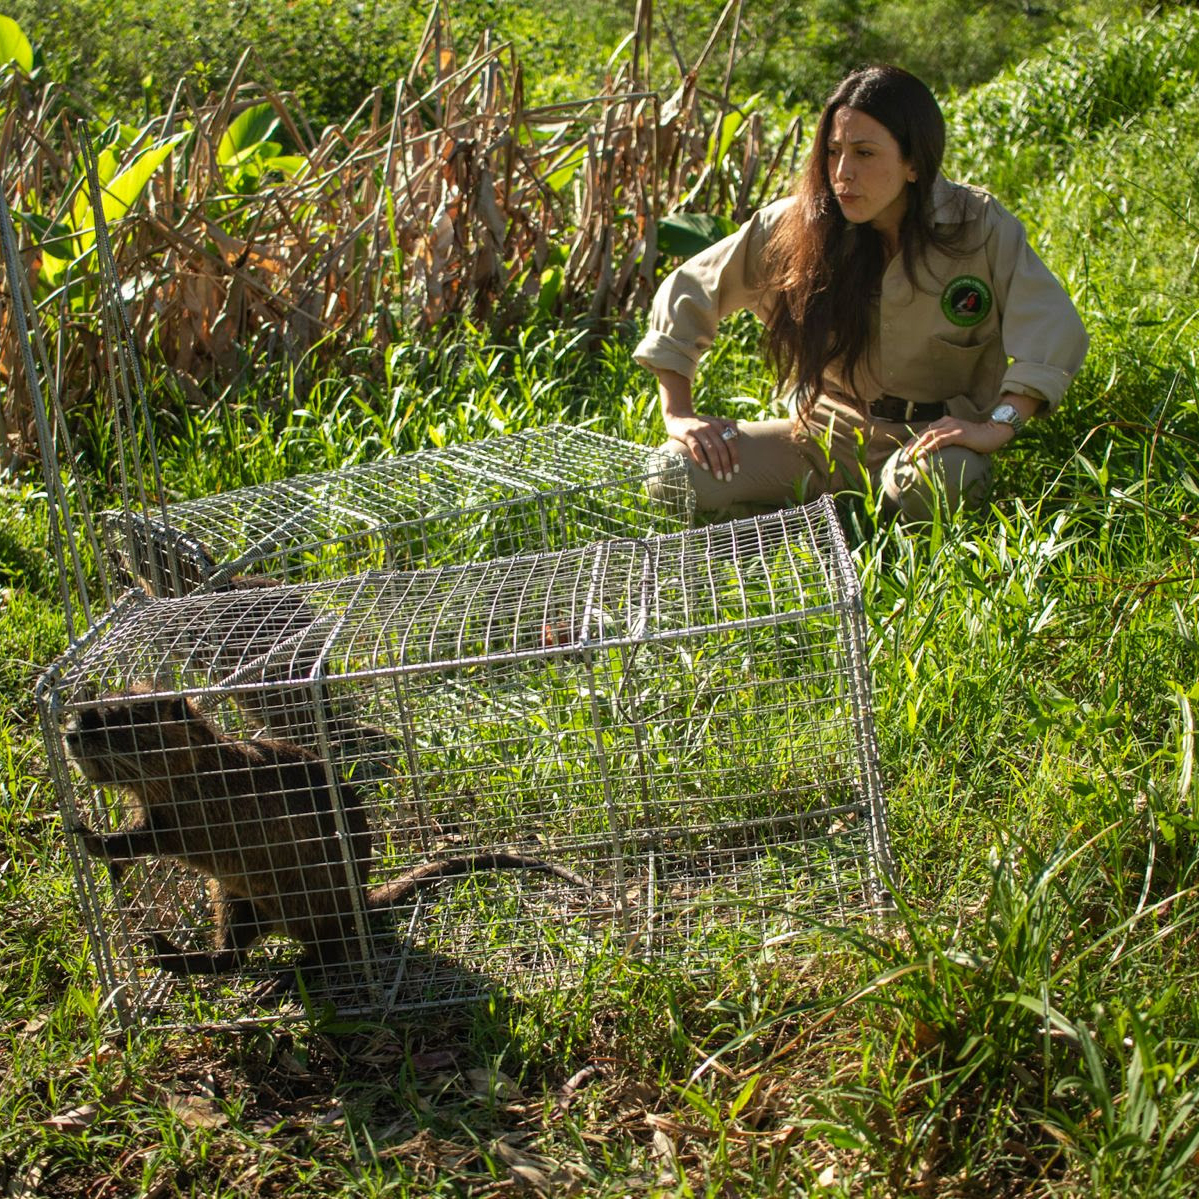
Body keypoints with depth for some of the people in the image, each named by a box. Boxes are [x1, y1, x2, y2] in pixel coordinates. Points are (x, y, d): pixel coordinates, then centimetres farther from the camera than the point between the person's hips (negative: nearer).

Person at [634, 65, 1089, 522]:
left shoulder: (980, 227, -9)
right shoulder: (794, 226, -5)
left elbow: (1055, 328, -18)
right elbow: (685, 292, 2)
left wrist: (997, 427, -32)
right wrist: (678, 413, -6)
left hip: (931, 434, -1)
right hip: (828, 431, 2)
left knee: (935, 482, -40)